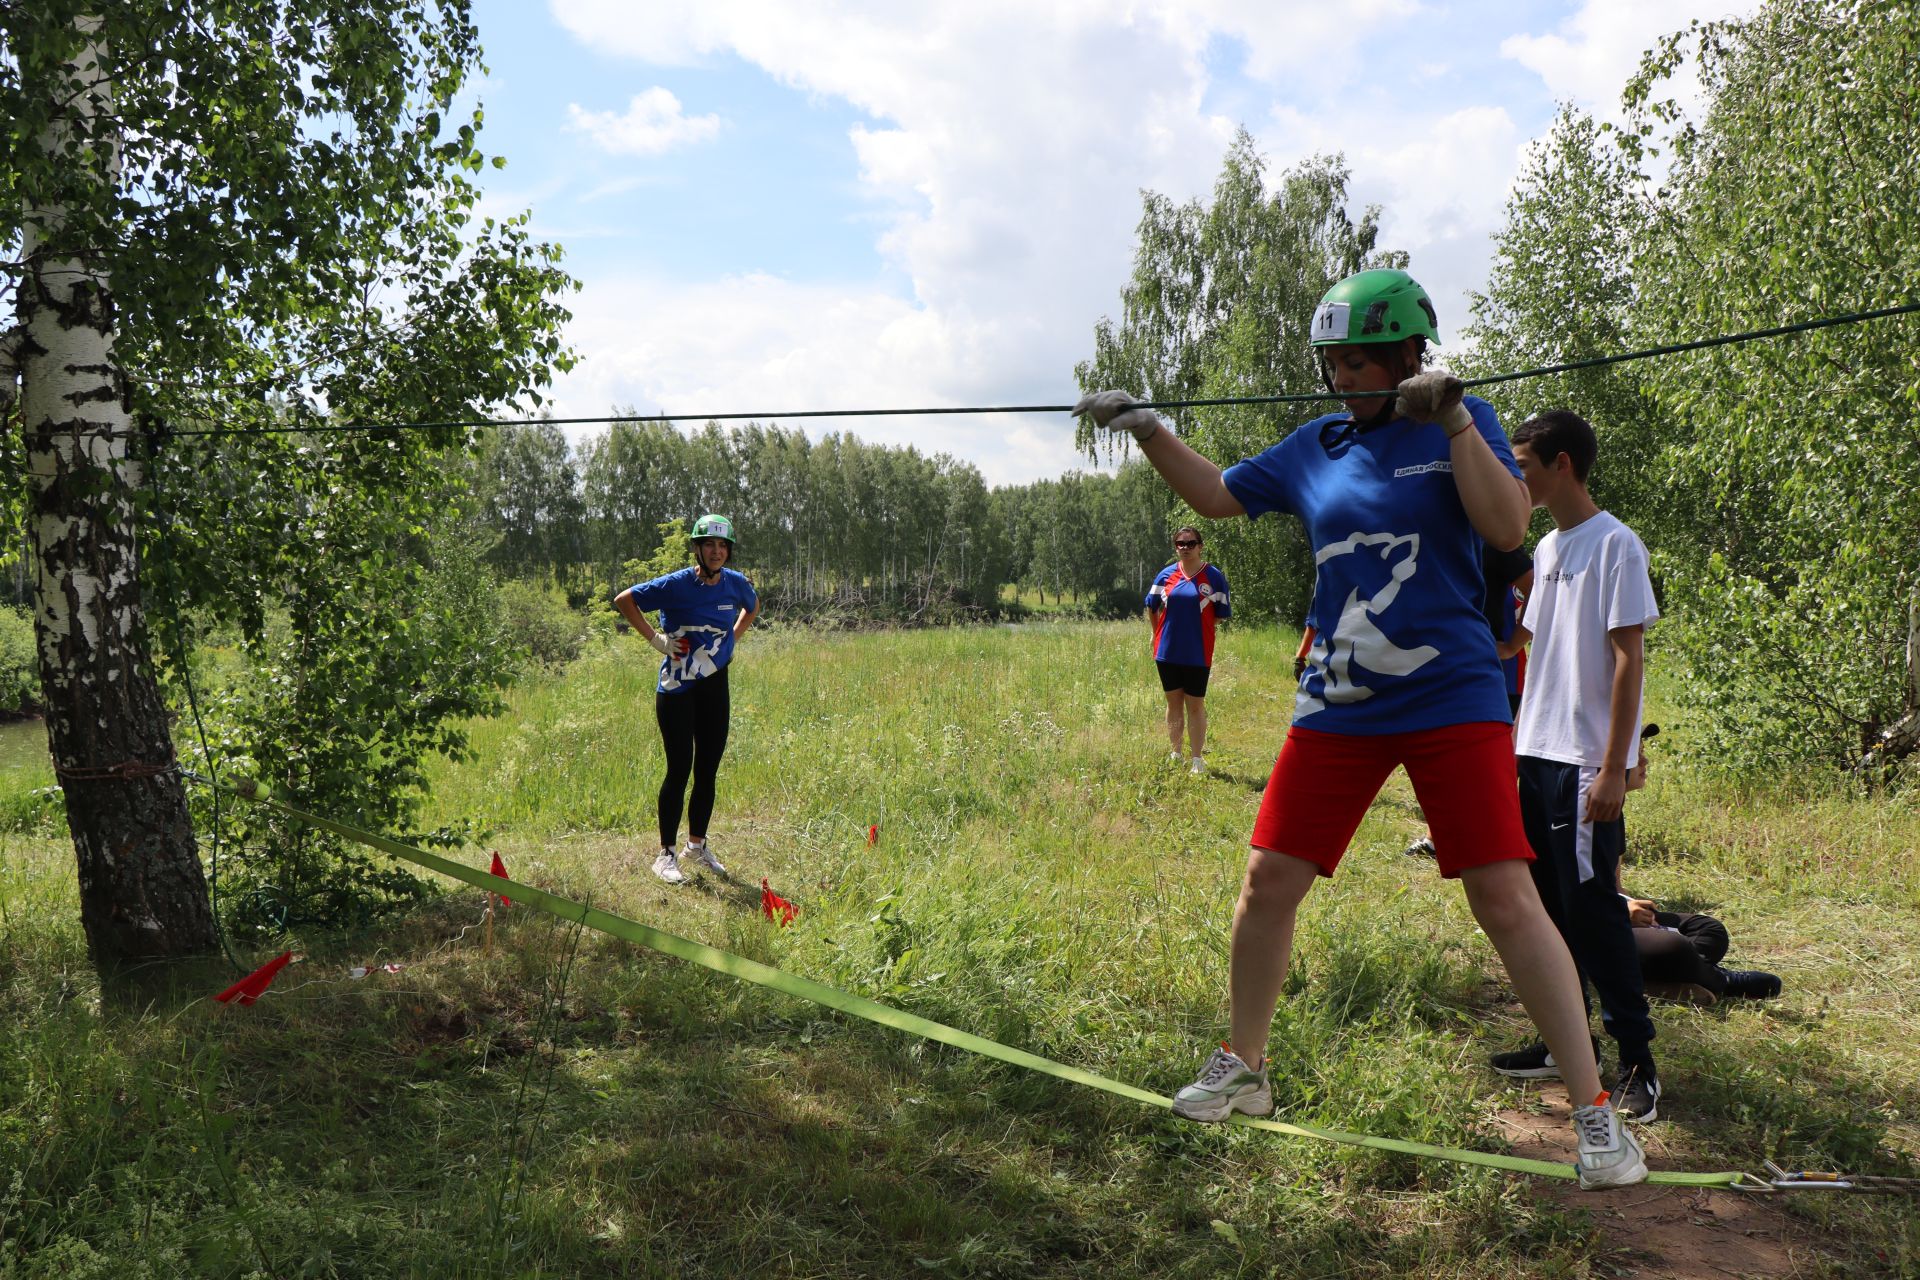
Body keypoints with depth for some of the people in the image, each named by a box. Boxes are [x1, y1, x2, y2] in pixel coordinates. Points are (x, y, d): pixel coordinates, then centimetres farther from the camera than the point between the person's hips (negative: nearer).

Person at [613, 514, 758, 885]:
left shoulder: (736, 583, 2)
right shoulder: (677, 585, -13)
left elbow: (752, 606, 26)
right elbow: (624, 600, -8)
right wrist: (655, 638, -11)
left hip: (715, 684, 5)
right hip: (677, 687, -5)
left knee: (708, 770, 10)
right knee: (680, 768, -4)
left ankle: (697, 844, 27)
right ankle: (666, 854, 6)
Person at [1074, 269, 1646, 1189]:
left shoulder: (1461, 423, 0)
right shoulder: (1316, 446, 9)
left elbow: (1508, 526, -14)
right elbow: (1217, 496, 20)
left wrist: (1453, 420, -19)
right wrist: (1147, 432, 9)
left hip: (1451, 699, -4)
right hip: (1338, 705, 4)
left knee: (1507, 901, -8)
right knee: (1269, 881, 4)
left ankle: (1594, 1110, 6)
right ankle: (1242, 1069, 24)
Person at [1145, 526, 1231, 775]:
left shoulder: (1214, 576, -3)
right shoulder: (1166, 574, 5)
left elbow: (1221, 615, 1)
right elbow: (1152, 607, 17)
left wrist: (1198, 623, -4)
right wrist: (1158, 634, 15)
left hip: (1197, 653, -3)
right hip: (1168, 651, 3)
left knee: (1195, 705, 3)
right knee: (1173, 703, 12)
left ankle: (1198, 760, 9)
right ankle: (1175, 755, 22)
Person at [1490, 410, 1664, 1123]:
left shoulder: (1615, 545, -10)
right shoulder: (1548, 548, 14)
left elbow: (1628, 659, -14)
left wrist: (1614, 768, -18)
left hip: (1586, 762, -8)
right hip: (1537, 752, 8)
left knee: (1592, 907, -6)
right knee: (1548, 903, 12)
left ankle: (1637, 1059, 5)